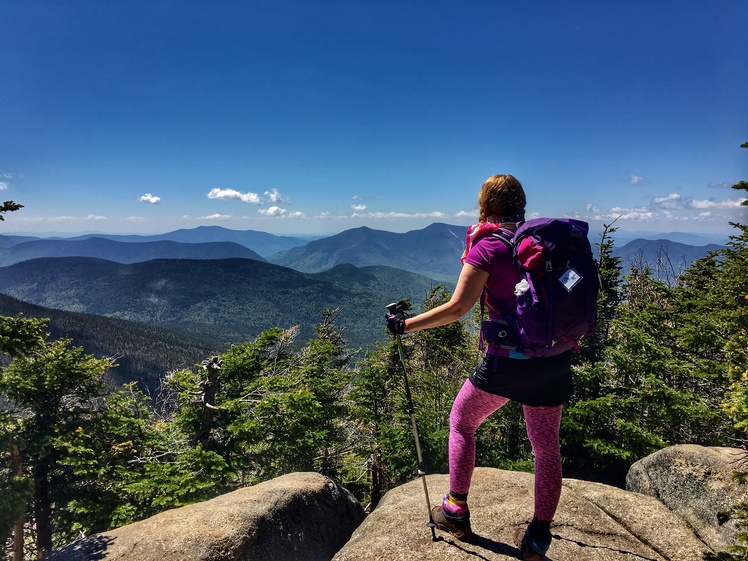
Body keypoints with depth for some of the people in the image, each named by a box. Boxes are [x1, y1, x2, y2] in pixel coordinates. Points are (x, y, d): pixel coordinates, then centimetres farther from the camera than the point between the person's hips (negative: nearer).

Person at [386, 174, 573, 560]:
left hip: (507, 361, -5)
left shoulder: (487, 246, -10)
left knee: (462, 422, 17)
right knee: (546, 446, 15)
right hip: (554, 360, 6)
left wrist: (405, 325, -5)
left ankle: (456, 512, 24)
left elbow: (457, 308, -12)